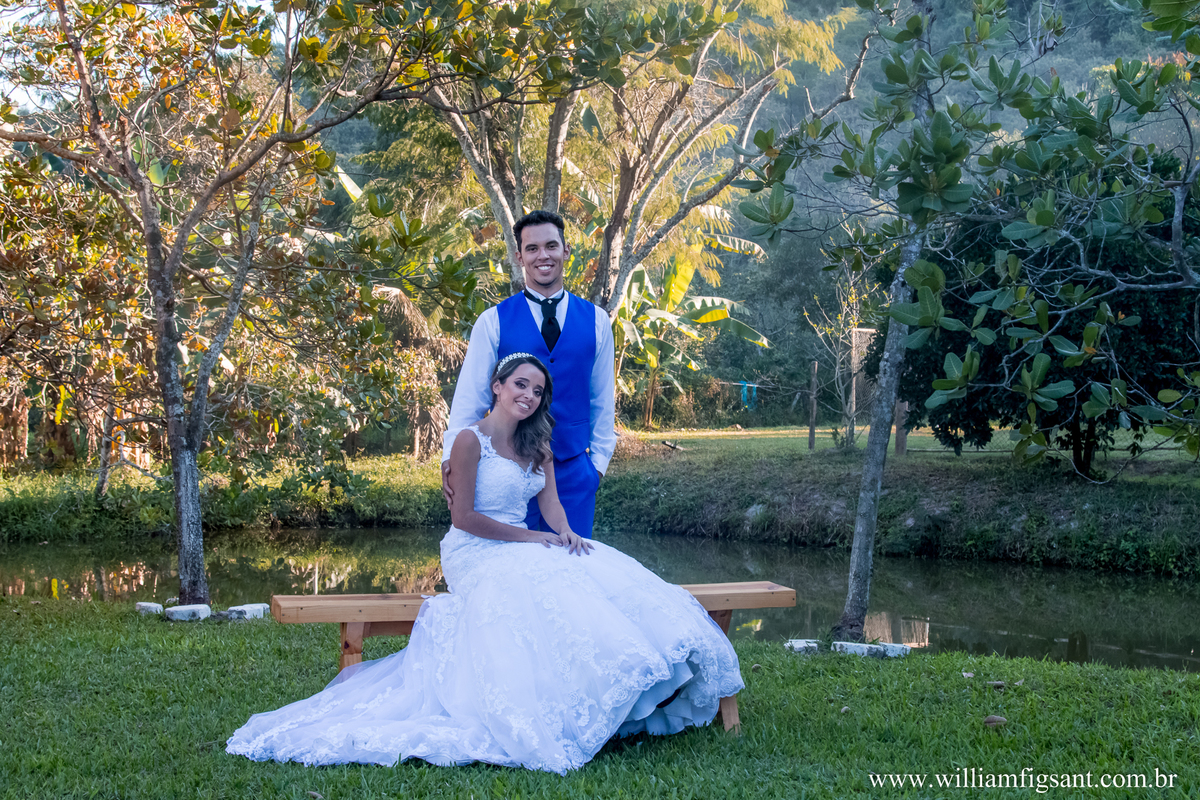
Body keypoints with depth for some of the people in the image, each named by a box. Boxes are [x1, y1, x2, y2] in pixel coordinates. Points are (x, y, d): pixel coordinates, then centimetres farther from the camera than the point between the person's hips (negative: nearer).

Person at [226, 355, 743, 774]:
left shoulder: (537, 444, 14)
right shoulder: (471, 440, -9)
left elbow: (550, 500, 5)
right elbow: (464, 516, -12)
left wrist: (564, 533, -18)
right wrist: (529, 538, -13)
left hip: (521, 549, 7)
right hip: (474, 554, -7)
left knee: (601, 575, -16)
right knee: (545, 587, -33)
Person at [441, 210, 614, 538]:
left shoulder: (596, 320, 6)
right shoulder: (493, 322, 0)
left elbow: (603, 399, 11)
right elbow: (469, 396, -2)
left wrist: (598, 461, 10)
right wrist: (452, 457, -12)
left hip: (573, 469, 2)